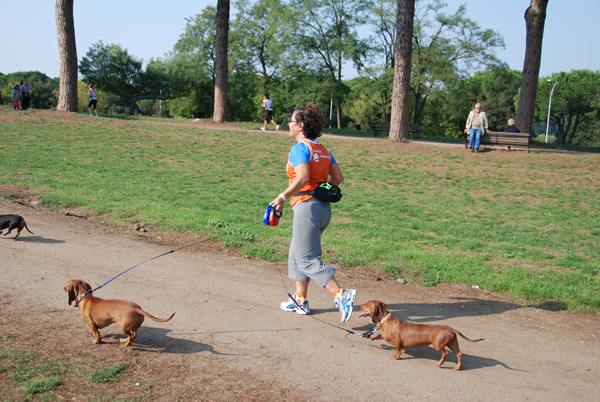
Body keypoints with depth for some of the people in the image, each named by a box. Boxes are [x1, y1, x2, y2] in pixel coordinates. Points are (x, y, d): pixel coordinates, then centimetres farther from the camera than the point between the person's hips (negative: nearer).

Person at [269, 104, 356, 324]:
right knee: (297, 253, 20)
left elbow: (302, 178, -26)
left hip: (307, 206, -9)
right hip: (324, 207, 9)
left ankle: (342, 296, -11)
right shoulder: (322, 149, 14)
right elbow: (338, 178, 13)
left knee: (308, 259, -4)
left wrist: (283, 197, -23)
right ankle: (301, 300, 26)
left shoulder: (299, 149, -11)